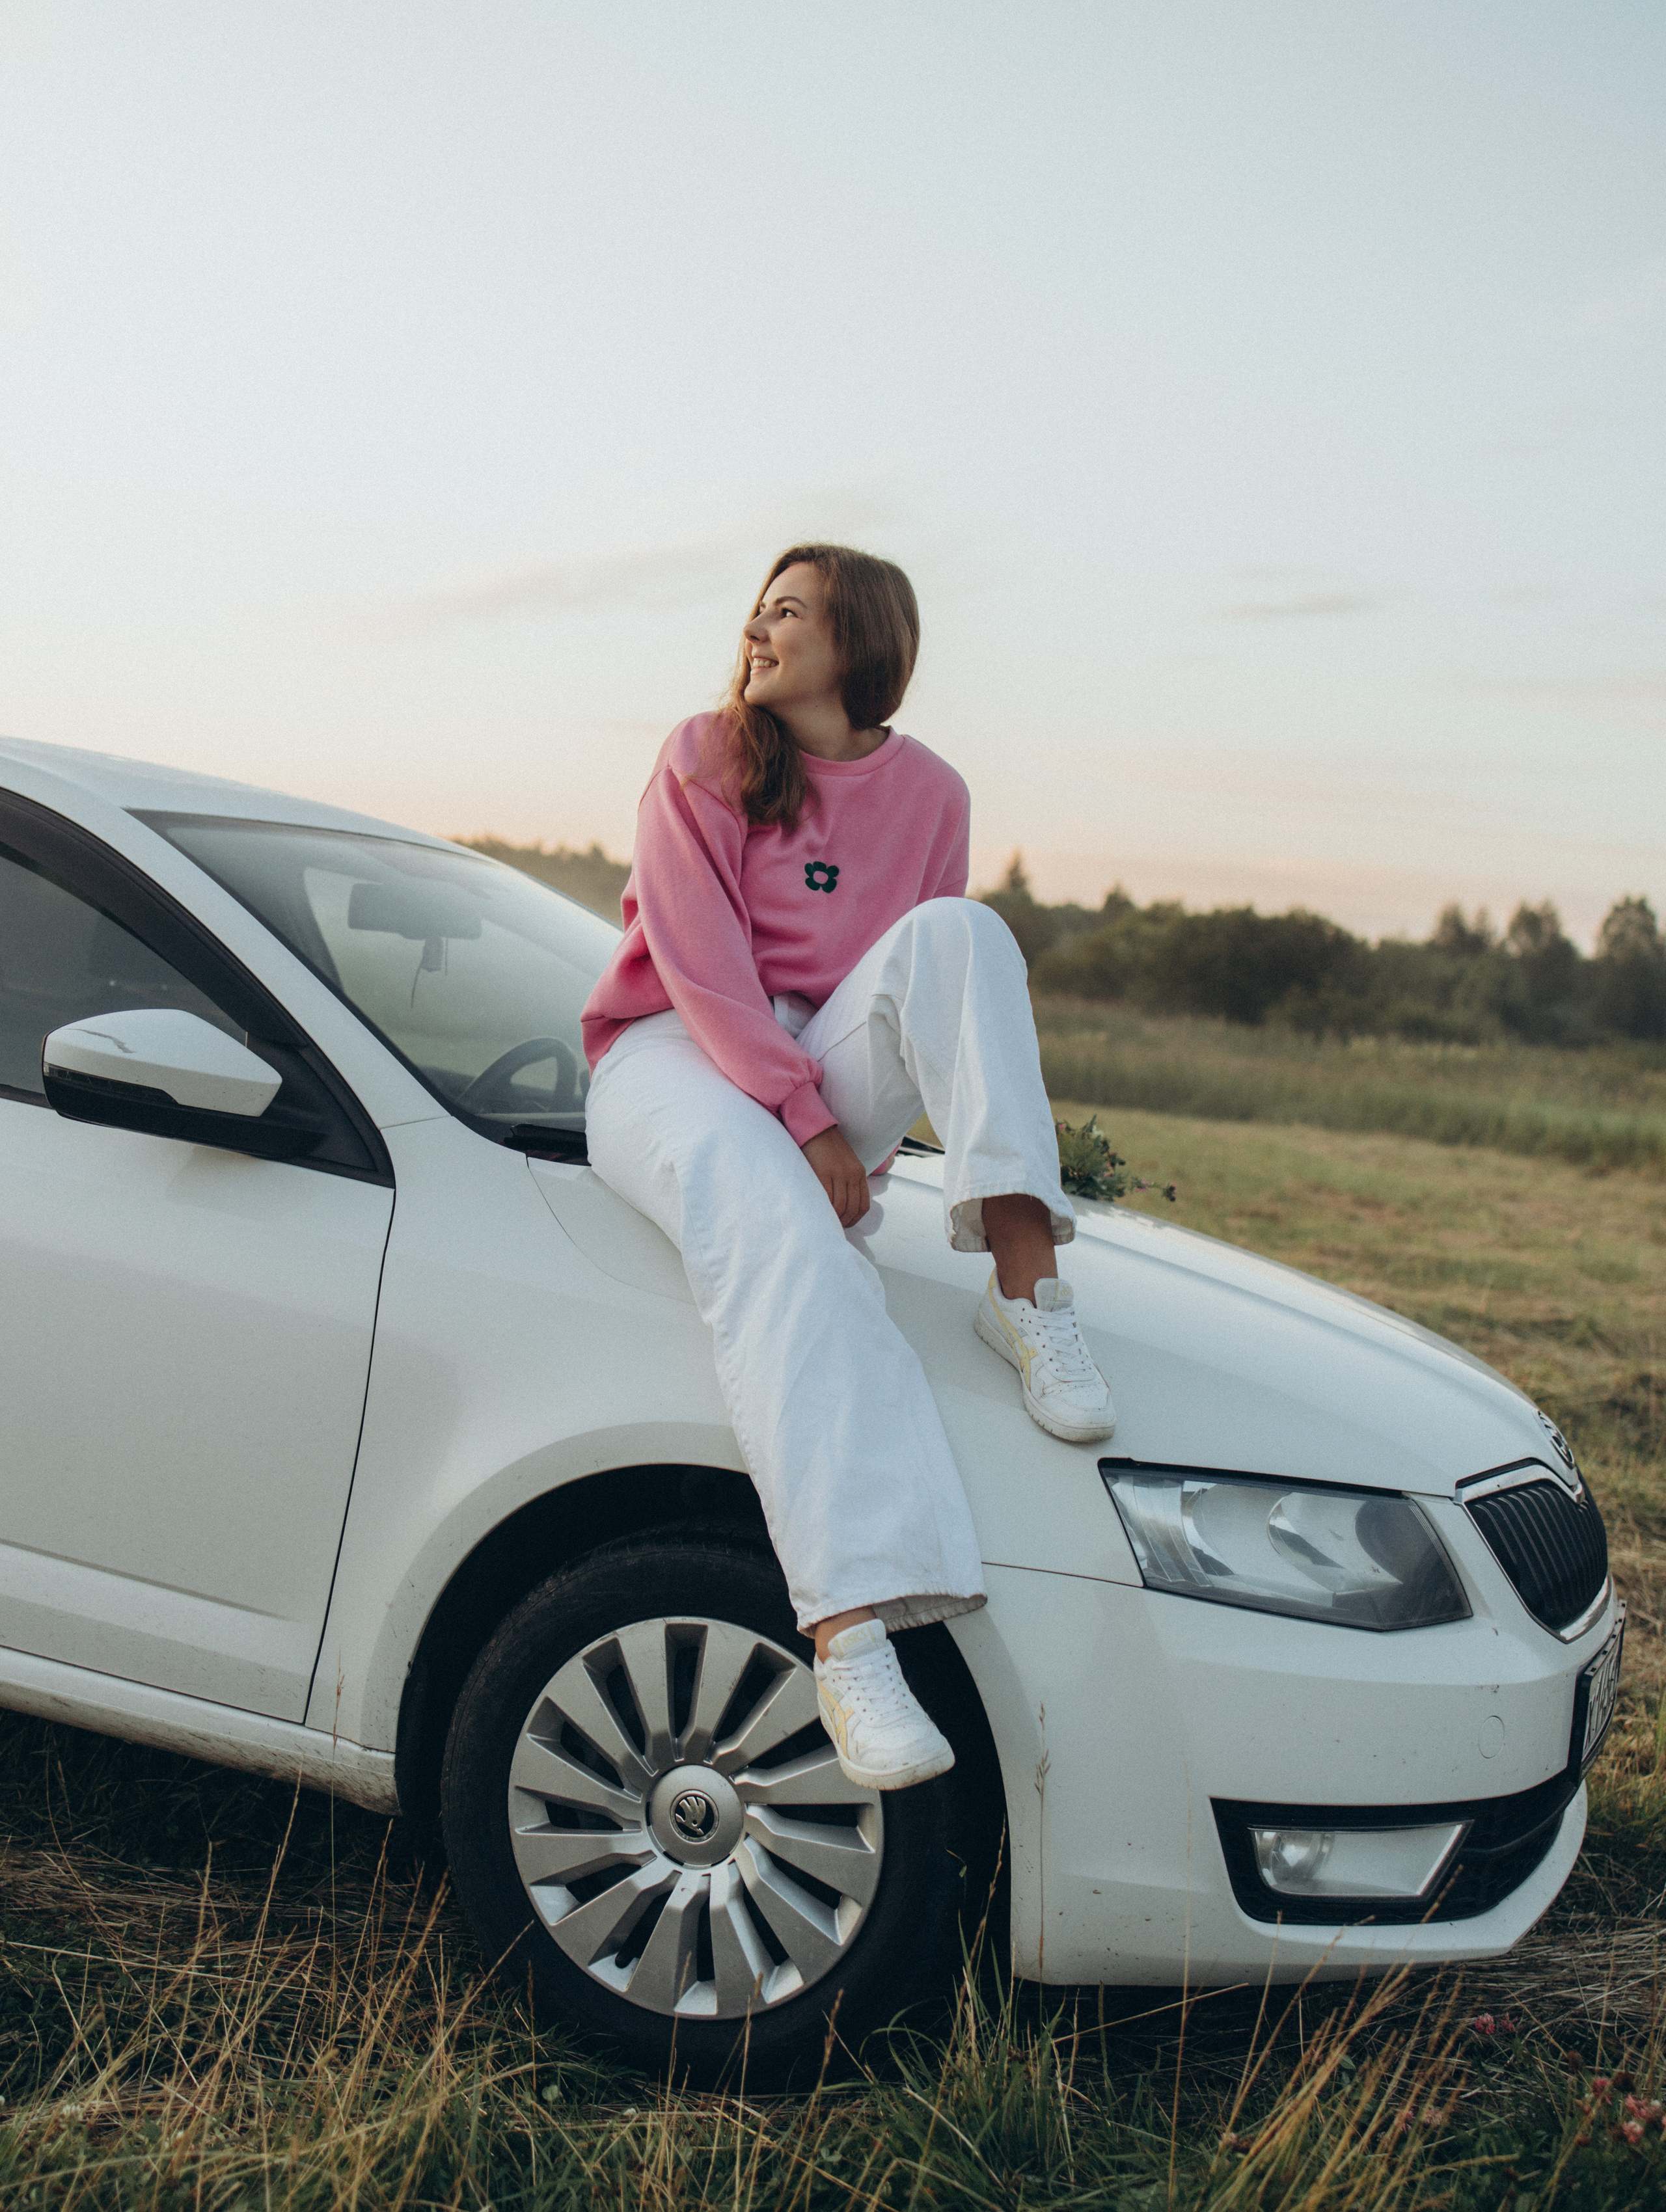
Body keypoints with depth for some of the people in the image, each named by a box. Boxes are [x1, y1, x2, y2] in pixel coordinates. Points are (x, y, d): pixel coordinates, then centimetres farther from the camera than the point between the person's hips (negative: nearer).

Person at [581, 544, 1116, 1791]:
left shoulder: (928, 794, 10)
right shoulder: (702, 763, 1)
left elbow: (943, 995, 10)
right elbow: (699, 964, -9)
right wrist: (805, 1124, -21)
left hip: (826, 1077, 3)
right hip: (678, 1057, -3)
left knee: (959, 932, -24)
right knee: (773, 1217, -37)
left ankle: (1028, 1289, -35)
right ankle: (849, 1630, -50)